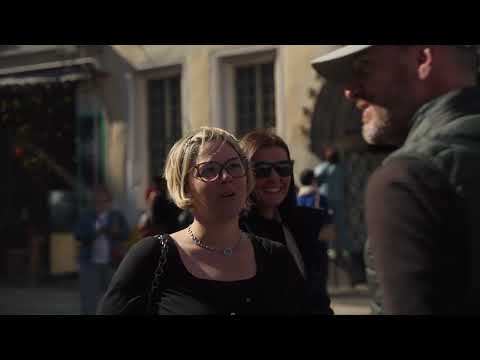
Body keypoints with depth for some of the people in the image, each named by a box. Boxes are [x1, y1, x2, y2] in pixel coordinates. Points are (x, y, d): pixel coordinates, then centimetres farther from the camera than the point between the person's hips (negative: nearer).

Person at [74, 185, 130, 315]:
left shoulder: (117, 216, 7)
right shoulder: (86, 216, 7)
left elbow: (125, 234, -4)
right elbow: (78, 235, -3)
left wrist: (116, 231, -25)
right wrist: (95, 232, -18)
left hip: (112, 263, 0)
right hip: (90, 263, 0)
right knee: (90, 300, -4)